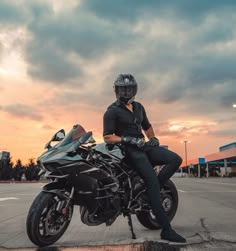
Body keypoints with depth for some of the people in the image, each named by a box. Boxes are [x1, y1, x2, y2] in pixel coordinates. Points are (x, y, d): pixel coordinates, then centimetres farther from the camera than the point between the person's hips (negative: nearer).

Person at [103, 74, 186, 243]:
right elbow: (107, 137, -11)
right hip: (129, 150, -7)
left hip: (144, 146, 7)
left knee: (176, 159, -12)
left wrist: (153, 138, 11)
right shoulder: (112, 111, -3)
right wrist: (129, 140, -21)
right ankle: (166, 230, -17)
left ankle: (151, 191, -9)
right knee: (153, 181, -20)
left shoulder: (138, 107, 19)